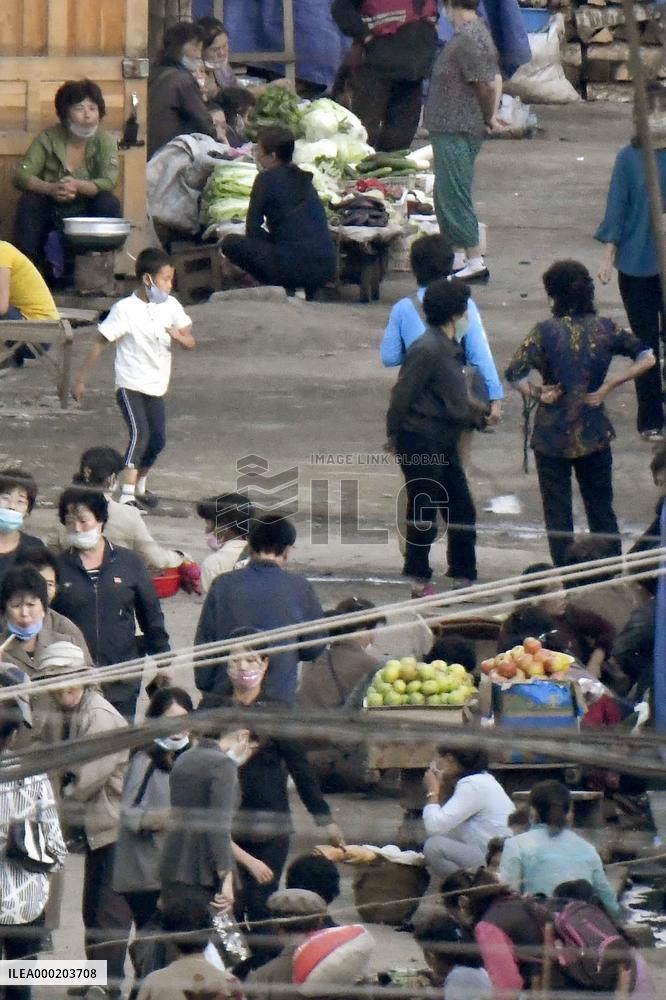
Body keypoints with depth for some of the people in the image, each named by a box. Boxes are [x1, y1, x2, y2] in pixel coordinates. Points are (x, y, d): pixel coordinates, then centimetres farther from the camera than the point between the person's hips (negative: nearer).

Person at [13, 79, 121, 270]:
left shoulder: (105, 141, -5)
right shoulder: (48, 138, -7)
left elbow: (108, 182, -20)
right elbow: (21, 175, -16)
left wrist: (77, 186, -40)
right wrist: (51, 189, -37)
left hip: (86, 213, 0)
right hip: (51, 210, 0)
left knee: (109, 203, -27)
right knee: (29, 201, -28)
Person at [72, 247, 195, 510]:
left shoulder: (171, 306, 3)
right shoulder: (125, 309, -12)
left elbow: (190, 343, 6)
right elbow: (100, 344, -8)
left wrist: (178, 336, -18)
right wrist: (81, 379, -8)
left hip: (155, 387, 6)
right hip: (130, 385, -6)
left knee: (158, 440, 8)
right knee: (140, 434, -21)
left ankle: (140, 486, 33)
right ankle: (127, 494, -23)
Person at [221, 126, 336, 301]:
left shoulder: (268, 178, -3)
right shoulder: (303, 178, 18)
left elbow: (252, 229, 2)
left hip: (294, 267, -7)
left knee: (230, 243, 9)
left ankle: (278, 287, 1)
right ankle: (309, 290, 16)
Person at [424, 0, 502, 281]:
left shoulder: (467, 41, -19)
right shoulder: (478, 33, 13)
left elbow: (485, 86, -21)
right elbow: (495, 80, 16)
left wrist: (488, 119, -6)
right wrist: (490, 116, 7)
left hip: (456, 131, -11)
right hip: (449, 129, 11)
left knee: (454, 197, -8)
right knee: (445, 196, 17)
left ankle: (475, 262, -8)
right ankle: (457, 256, 23)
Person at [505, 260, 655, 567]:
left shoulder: (547, 332, -14)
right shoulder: (604, 329, -4)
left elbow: (513, 373, -23)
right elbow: (647, 357, -1)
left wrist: (536, 392, -6)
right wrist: (609, 384, -2)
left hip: (552, 437, -3)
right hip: (594, 435, 3)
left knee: (558, 513, 8)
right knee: (601, 509, 16)